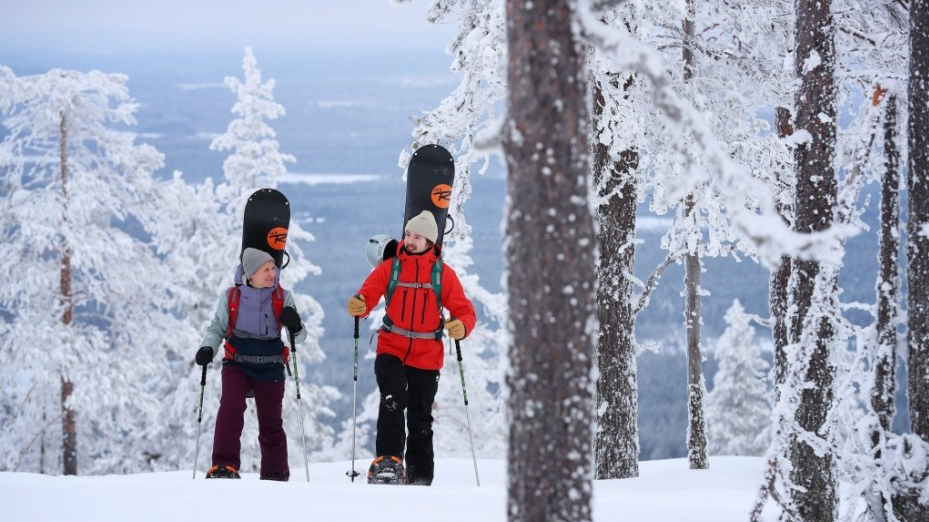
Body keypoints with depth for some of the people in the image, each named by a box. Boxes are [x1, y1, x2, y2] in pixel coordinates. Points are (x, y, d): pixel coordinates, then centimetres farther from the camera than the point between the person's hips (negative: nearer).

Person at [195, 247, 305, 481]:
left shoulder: (282, 298, -2)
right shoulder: (231, 297, -3)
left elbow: (300, 336, 0)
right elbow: (217, 328, 8)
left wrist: (295, 326, -24)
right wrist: (207, 348, -11)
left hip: (270, 369, 1)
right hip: (237, 365, -1)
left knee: (271, 422, 7)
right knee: (231, 408, -23)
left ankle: (275, 475, 21)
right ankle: (224, 465, -22)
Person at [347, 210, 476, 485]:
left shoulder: (444, 274, 1)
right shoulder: (389, 268, 2)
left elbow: (465, 311, -2)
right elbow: (368, 295, -9)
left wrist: (461, 326, -26)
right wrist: (358, 305, -33)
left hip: (426, 357, 1)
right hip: (391, 350, -1)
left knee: (420, 420, 10)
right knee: (393, 401, -26)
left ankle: (419, 480, 20)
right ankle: (387, 462, -30)